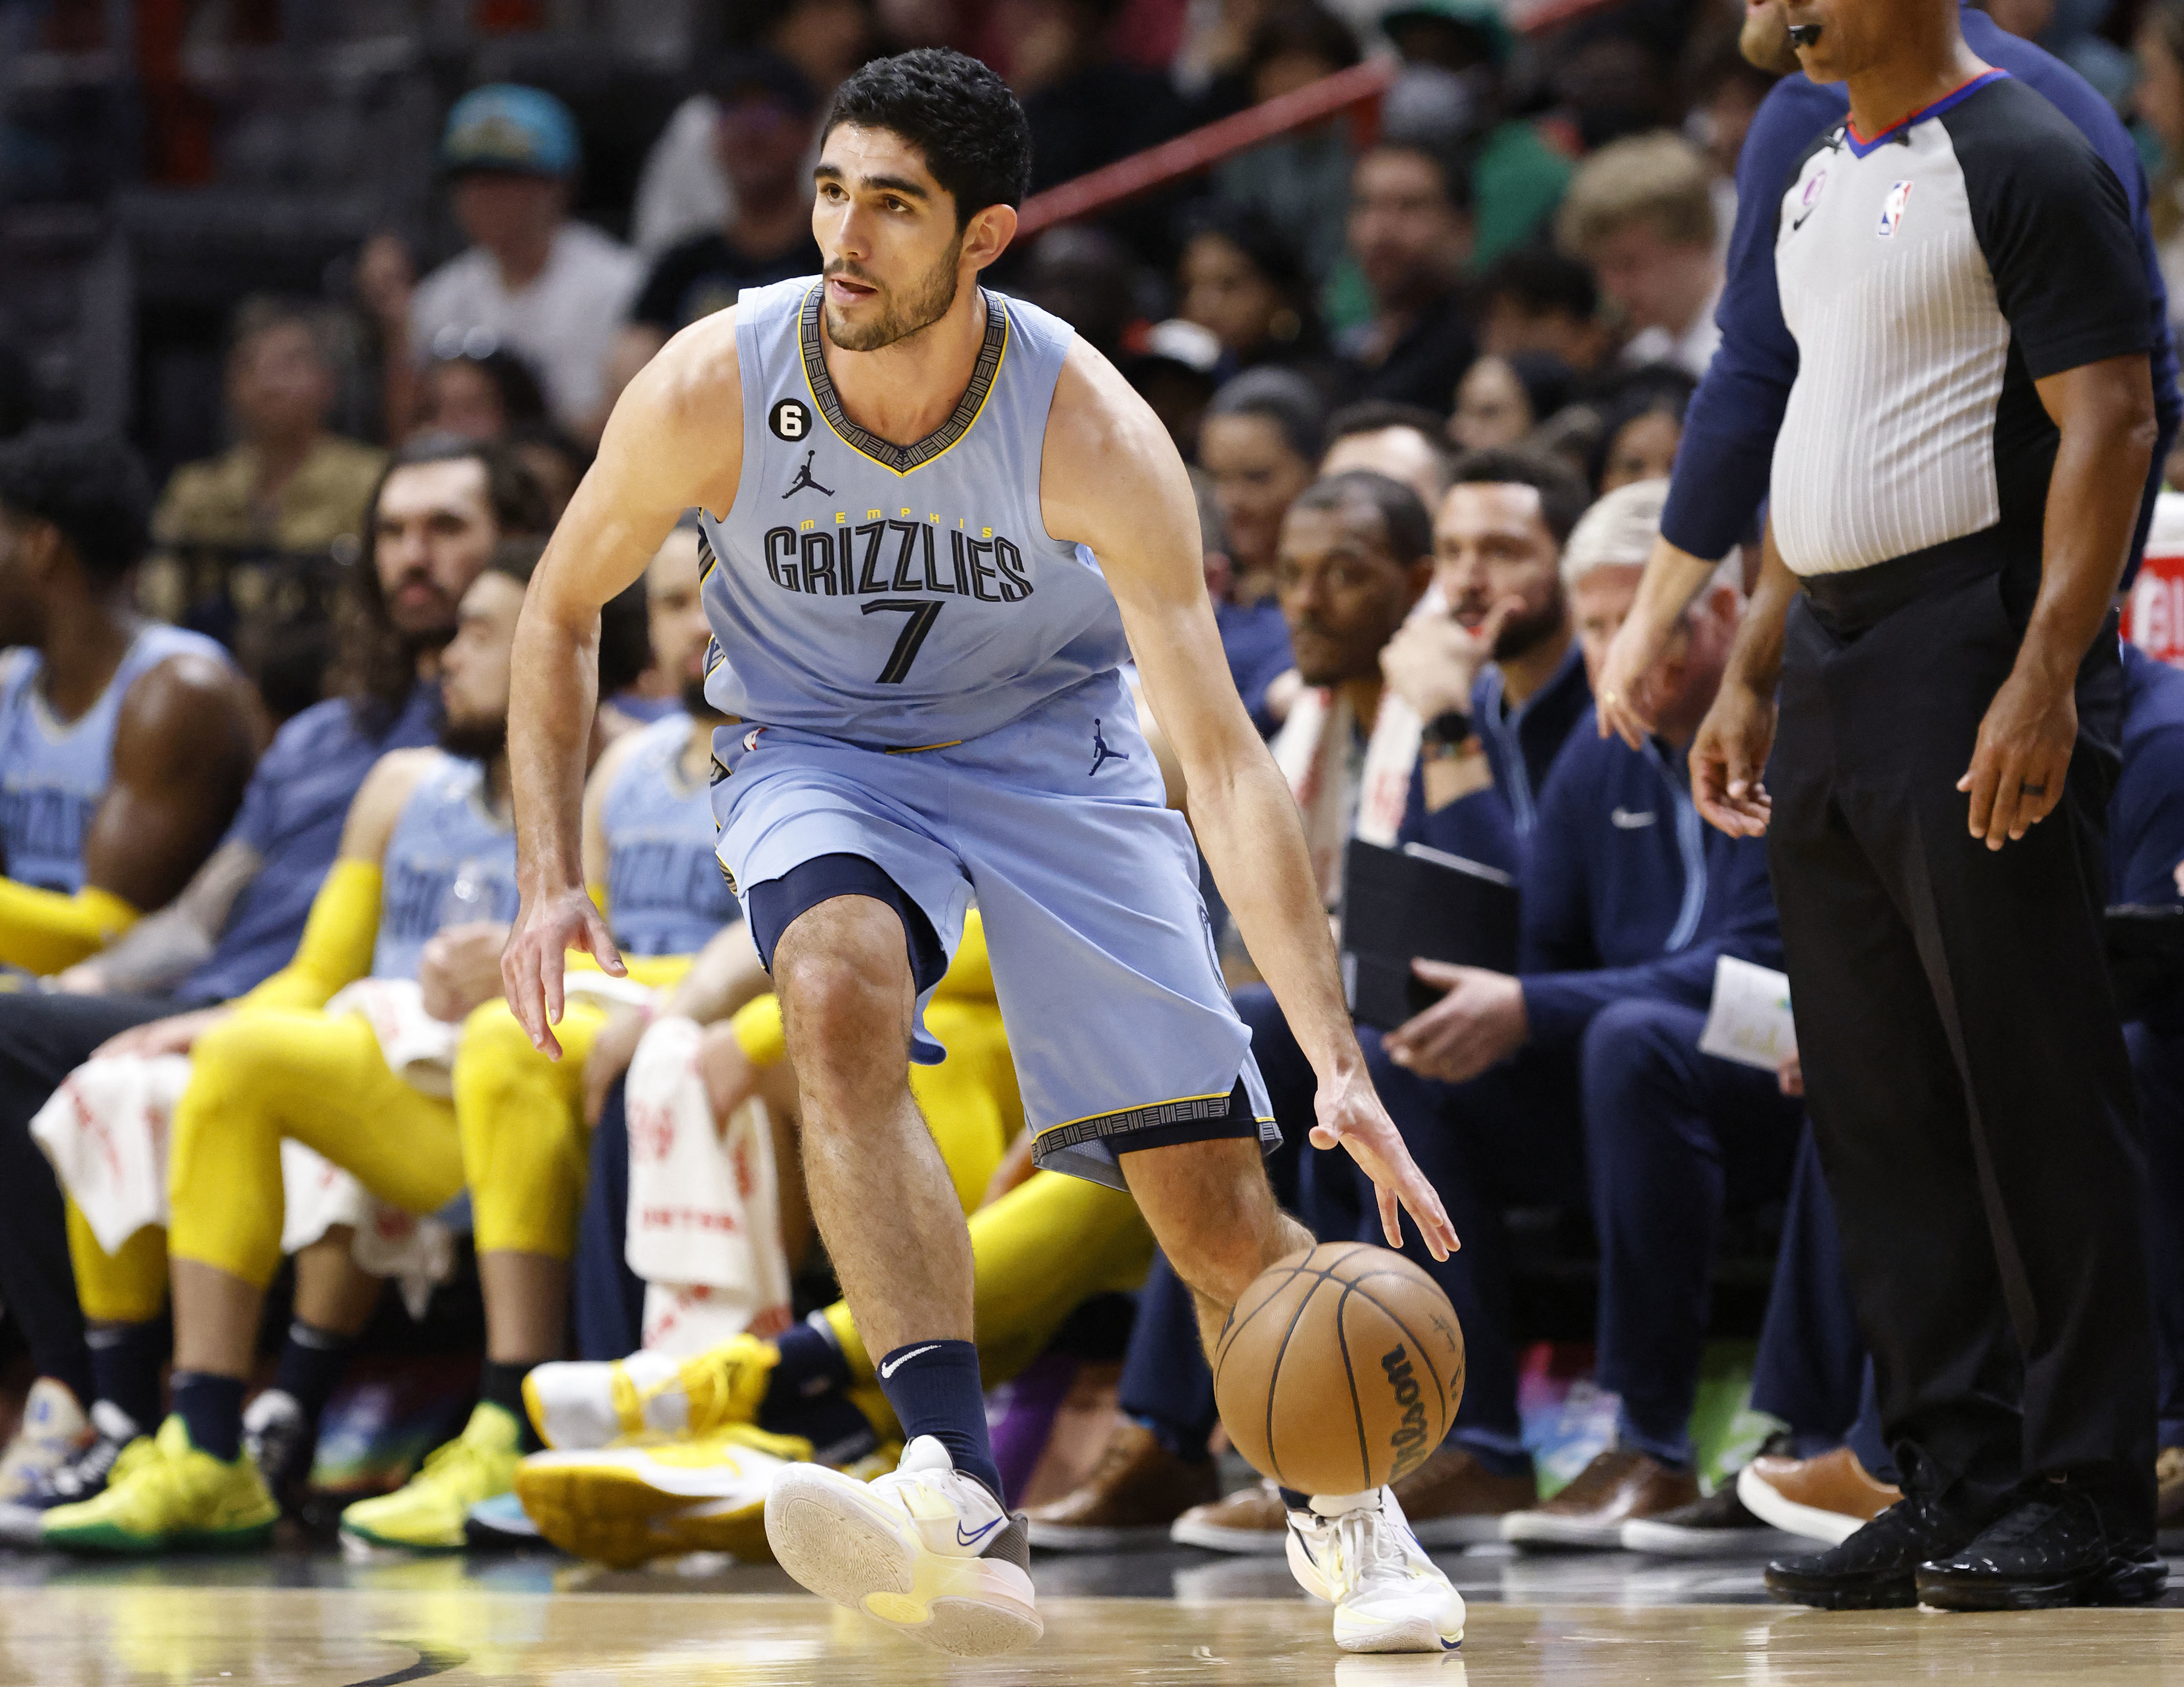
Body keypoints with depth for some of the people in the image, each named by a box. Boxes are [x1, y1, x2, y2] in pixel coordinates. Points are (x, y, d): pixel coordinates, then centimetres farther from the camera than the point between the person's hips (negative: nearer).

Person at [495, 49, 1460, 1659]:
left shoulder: (1093, 432, -28)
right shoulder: (715, 389, -23)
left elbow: (1224, 757, -29)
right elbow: (562, 612, -3)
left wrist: (1339, 1062, -36)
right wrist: (553, 878, -14)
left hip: (1055, 755, 0)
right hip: (819, 746, 0)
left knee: (1217, 1209, -3)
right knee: (843, 997, -35)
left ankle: (1349, 1513, 29)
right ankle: (961, 1511, -43)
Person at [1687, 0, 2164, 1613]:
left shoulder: (2027, 160, -8)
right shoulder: (1818, 179, 18)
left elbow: (2112, 424, -14)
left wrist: (2047, 678, -23)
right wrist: (1751, 677, 20)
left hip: (1978, 665, -9)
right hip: (1832, 677, 9)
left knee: (2036, 1095, -7)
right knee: (1876, 1102, 8)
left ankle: (2089, 1501, -4)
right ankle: (1960, 1484, 13)